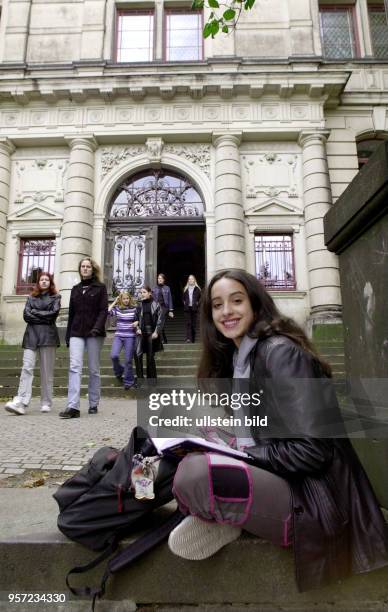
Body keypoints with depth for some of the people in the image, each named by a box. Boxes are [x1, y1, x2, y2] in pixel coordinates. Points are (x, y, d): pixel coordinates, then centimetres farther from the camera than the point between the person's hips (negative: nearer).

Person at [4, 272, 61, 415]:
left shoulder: (55, 297, 13)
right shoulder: (31, 297, 19)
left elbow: (54, 313, -3)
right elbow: (26, 315, 7)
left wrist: (35, 313, 0)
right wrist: (44, 317, -3)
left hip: (48, 336, -2)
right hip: (31, 335, 2)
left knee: (47, 370, -1)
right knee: (27, 367, -11)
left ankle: (46, 403, 4)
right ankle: (21, 402, -19)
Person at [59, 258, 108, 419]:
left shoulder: (100, 287, 5)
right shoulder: (75, 289, 17)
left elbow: (103, 310, -5)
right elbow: (71, 313, 17)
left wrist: (97, 327, -20)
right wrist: (68, 335, 13)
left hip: (94, 333, -3)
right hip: (76, 333, 3)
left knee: (94, 369, 3)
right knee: (75, 367, -12)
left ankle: (93, 404, 12)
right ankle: (73, 406, -17)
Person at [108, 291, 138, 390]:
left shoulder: (134, 309, 0)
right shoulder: (117, 308, 3)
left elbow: (139, 319, 10)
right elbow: (107, 312, -12)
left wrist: (137, 322, -12)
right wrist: (114, 302, -5)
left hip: (130, 337, -1)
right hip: (118, 336, 1)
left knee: (128, 360, 2)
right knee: (114, 356, -14)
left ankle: (128, 381, 17)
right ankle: (119, 371, 17)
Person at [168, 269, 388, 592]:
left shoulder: (281, 352, -17)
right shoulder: (236, 356, 9)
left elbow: (311, 451, -22)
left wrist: (240, 453, -15)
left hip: (310, 497, -9)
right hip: (272, 476, 9)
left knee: (194, 473, -32)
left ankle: (219, 521, -3)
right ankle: (223, 518, -2)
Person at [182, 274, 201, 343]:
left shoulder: (197, 289, 3)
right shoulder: (185, 289, 11)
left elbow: (201, 298, 3)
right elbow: (183, 298, 19)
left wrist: (197, 304, -6)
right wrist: (184, 303, 6)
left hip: (194, 308, -1)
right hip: (187, 308, 2)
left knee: (193, 324, 3)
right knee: (188, 323, -8)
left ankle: (193, 339, 11)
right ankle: (188, 338, -16)